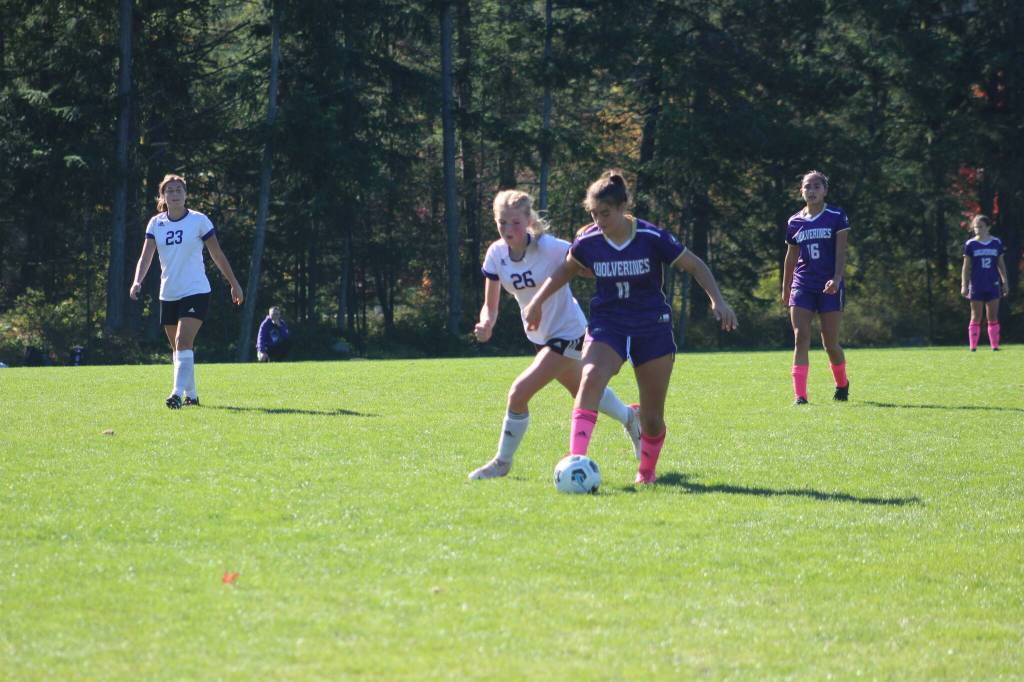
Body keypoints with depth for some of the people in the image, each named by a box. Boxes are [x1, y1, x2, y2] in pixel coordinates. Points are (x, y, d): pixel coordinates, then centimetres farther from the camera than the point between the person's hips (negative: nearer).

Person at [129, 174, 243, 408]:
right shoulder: (156, 223, 4)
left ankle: (178, 392, -27)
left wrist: (234, 283, 6)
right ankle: (191, 395, 24)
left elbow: (217, 255, 3)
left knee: (183, 341, -21)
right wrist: (137, 281, -21)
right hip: (168, 295, 5)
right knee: (177, 348, 10)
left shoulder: (199, 220, -4)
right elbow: (146, 256, -3)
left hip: (195, 292, -5)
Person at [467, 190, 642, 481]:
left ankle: (502, 462, 2)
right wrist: (486, 324, -25)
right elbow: (490, 305, -4)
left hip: (567, 333, -7)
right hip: (540, 335, 7)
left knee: (519, 392, -18)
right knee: (584, 392, 26)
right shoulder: (496, 254, -10)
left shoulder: (550, 248, -26)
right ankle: (630, 419, 55)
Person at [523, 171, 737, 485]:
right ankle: (576, 459, -39)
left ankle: (647, 471, 34)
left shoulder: (652, 238, -14)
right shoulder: (588, 241, -7)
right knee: (591, 378, -32)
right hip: (607, 326, 1)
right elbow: (567, 269, 15)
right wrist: (537, 302, 15)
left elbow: (695, 266, -4)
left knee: (652, 419, 4)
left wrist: (717, 300, -15)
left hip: (652, 328, -1)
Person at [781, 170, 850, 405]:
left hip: (830, 287, -3)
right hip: (802, 286, 3)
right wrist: (785, 289, 21)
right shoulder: (794, 222, 9)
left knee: (830, 343, 2)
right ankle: (800, 395, -15)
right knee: (801, 338, -11)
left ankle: (842, 384, 30)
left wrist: (837, 279, -22)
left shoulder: (837, 217, -1)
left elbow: (841, 252, -8)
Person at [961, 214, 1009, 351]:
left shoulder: (996, 243, 5)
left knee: (993, 318, 3)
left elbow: (1001, 264, 12)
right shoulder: (970, 244, 0)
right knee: (976, 318, 0)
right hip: (976, 286, -2)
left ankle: (995, 346, 5)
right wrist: (964, 285, -3)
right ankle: (973, 347, 2)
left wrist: (1005, 283, 10)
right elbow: (966, 267, 2)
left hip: (993, 284, 2)